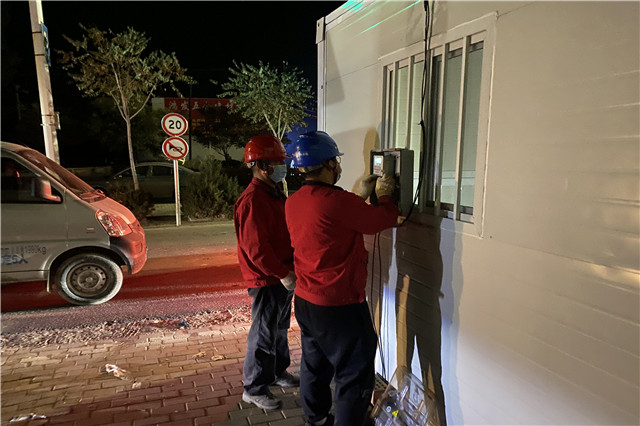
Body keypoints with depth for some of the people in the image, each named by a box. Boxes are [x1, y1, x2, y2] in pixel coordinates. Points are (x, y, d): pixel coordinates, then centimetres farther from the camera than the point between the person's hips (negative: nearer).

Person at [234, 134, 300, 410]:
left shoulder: (274, 194, 11)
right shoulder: (253, 201, -23)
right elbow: (256, 247, -27)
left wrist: (289, 270, 13)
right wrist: (283, 274, -22)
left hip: (282, 277, 10)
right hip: (266, 280, -10)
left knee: (279, 328, 23)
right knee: (264, 335, 3)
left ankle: (278, 371, 42)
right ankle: (254, 389, 20)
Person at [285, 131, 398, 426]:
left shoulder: (293, 203, 1)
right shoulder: (337, 200, -25)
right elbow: (385, 219, -12)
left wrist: (362, 195, 17)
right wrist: (383, 195, 7)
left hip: (305, 301, 9)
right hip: (339, 306, -9)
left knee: (315, 364, 24)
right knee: (355, 376, 8)